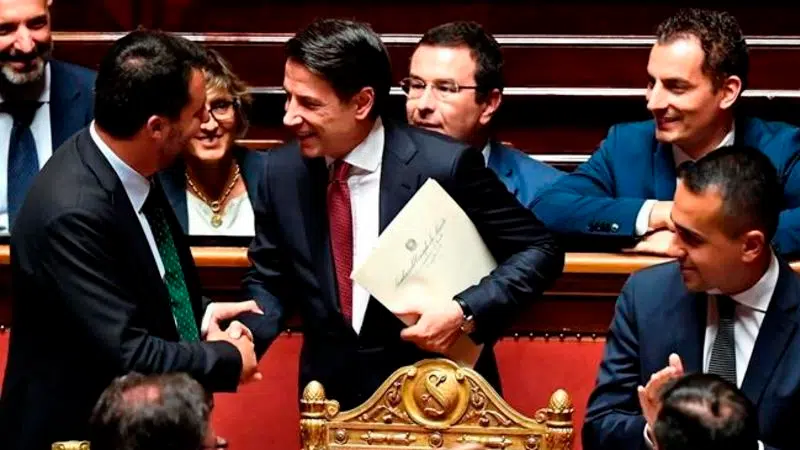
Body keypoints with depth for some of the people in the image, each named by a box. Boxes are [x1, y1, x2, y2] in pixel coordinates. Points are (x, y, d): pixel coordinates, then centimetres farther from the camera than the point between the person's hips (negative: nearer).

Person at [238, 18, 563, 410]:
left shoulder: (444, 166, -14)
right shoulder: (282, 172, -2)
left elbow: (540, 251, -7)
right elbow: (270, 280, 10)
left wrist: (465, 313, -19)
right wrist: (244, 335, -10)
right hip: (332, 393, 3)